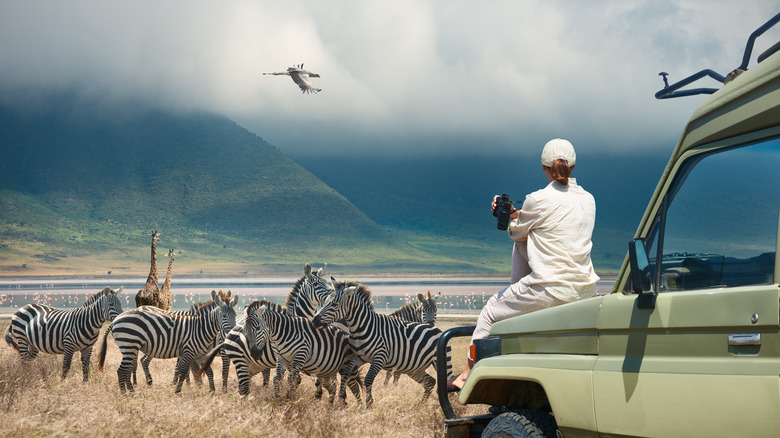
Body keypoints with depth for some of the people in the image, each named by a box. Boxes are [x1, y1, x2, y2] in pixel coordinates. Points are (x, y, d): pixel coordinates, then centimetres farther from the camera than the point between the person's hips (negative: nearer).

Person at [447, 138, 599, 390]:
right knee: (521, 247, 27)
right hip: (586, 291, 7)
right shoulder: (588, 200, 9)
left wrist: (514, 218, 27)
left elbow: (516, 233, 6)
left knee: (491, 311, 15)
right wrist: (517, 214, 16)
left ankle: (467, 374, 24)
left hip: (552, 291, -7)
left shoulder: (538, 200, -10)